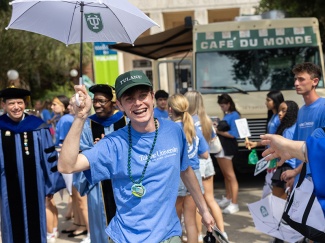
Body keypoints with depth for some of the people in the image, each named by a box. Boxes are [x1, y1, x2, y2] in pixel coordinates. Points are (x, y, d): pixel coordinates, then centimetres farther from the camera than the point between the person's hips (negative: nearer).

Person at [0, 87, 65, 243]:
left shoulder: (38, 127, -5)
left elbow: (49, 158, 0)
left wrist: (50, 185, 2)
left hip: (34, 186, 0)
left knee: (34, 224, 11)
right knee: (13, 226, 11)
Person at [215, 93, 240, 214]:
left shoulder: (234, 115, -13)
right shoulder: (226, 115, 12)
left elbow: (233, 134, -19)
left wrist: (218, 131, -17)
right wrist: (217, 127, -2)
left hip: (227, 147, -9)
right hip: (221, 146, 9)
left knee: (230, 175, -6)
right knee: (225, 174, 17)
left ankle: (234, 204, -2)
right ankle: (228, 198, 30)